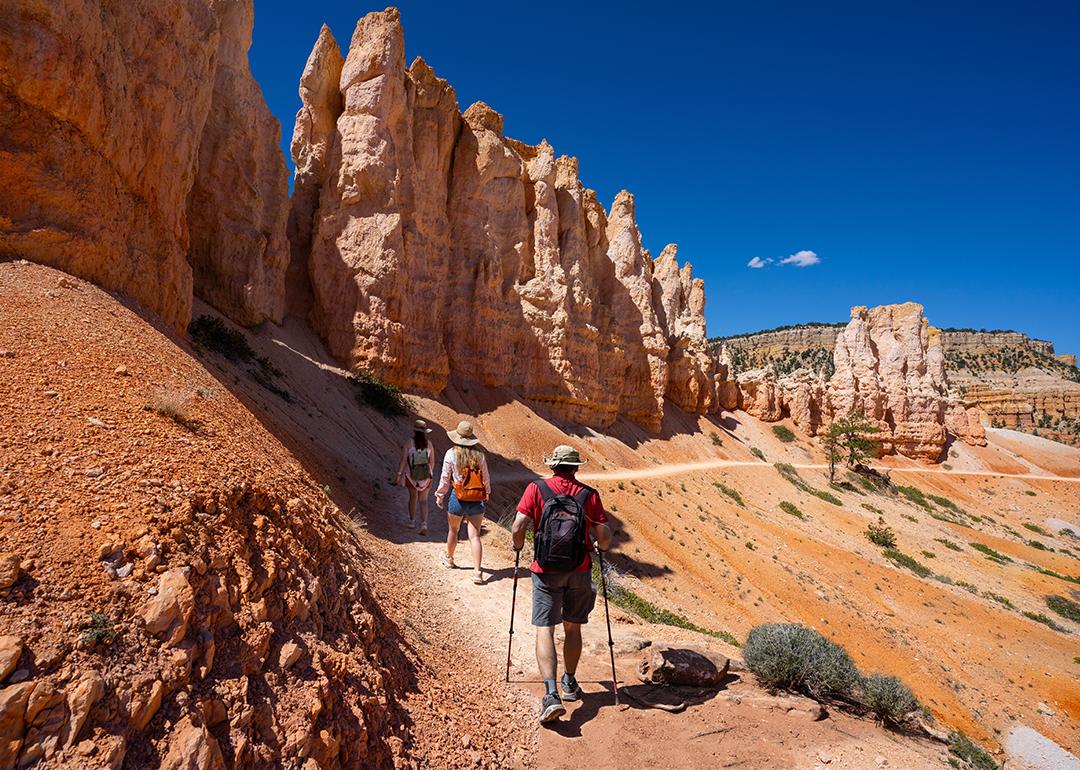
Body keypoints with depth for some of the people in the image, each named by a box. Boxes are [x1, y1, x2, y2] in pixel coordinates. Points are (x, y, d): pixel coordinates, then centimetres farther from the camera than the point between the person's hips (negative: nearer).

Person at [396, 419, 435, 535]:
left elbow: (403, 460, -14)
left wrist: (399, 475, -10)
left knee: (413, 496, 22)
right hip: (425, 476, 0)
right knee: (423, 500, 4)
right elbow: (432, 461, 4)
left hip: (411, 475, 0)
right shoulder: (429, 444, -3)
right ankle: (424, 525, -12)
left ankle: (412, 521, 31)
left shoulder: (408, 443, -10)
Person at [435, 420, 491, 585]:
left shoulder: (451, 454, -8)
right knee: (475, 536, 1)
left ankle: (449, 559, 44)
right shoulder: (479, 455, -2)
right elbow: (486, 478, 7)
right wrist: (487, 493, 26)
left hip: (457, 499, -1)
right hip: (477, 501, 1)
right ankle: (477, 572, -6)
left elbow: (445, 478, -3)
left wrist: (440, 496, 11)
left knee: (453, 530, 21)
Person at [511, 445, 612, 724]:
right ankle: (570, 684, 35)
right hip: (580, 572, 2)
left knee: (544, 630, 1)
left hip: (546, 572, -2)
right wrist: (600, 547, 18)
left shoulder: (537, 489, -7)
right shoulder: (589, 495, -3)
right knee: (573, 628, 19)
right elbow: (605, 538, -4)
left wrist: (518, 548, 9)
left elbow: (517, 528, -12)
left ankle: (551, 695, -13)